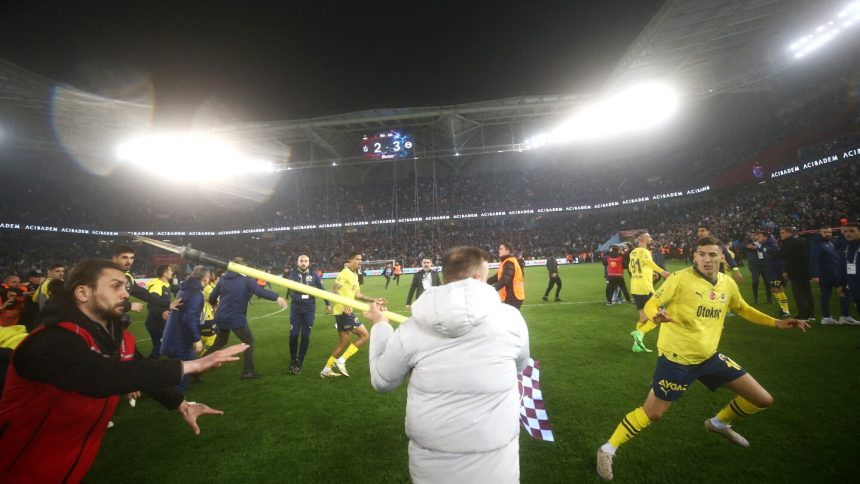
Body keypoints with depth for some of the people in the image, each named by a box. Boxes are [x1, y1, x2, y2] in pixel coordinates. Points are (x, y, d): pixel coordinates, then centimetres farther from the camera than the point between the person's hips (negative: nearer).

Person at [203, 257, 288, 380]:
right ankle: (248, 372, 7)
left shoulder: (223, 279, 8)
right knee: (249, 341, 8)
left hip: (221, 317, 6)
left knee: (219, 343, 25)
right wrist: (276, 297, -26)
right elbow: (260, 291, -22)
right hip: (236, 318, -6)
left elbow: (212, 297, 14)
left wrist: (214, 304, 37)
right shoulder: (246, 279, -8)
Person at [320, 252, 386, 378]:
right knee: (364, 335, -7)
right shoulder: (345, 273, -12)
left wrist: (374, 300, 18)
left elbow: (357, 295, 22)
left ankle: (326, 370, 25)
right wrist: (344, 303, -34)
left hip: (344, 312, 10)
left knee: (344, 342, 15)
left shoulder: (355, 275, 18)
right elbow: (334, 289, -21)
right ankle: (341, 361, -2)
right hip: (344, 311, -10)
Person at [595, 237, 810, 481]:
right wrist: (657, 315, -40)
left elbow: (742, 308, 23)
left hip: (709, 357, 7)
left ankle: (719, 423, 39)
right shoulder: (680, 279, -17)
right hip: (676, 359, -6)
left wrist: (775, 322, 17)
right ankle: (607, 450, 12)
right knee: (651, 413, -4)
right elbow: (651, 305, -18)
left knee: (763, 400, 11)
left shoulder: (728, 284, 3)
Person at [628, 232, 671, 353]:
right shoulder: (644, 251, -11)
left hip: (635, 289, 8)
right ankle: (640, 333, -14)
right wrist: (662, 271, -48)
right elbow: (647, 261, -36)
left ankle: (637, 344, 16)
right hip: (645, 289, -8)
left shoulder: (633, 252, 13)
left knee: (644, 317, 17)